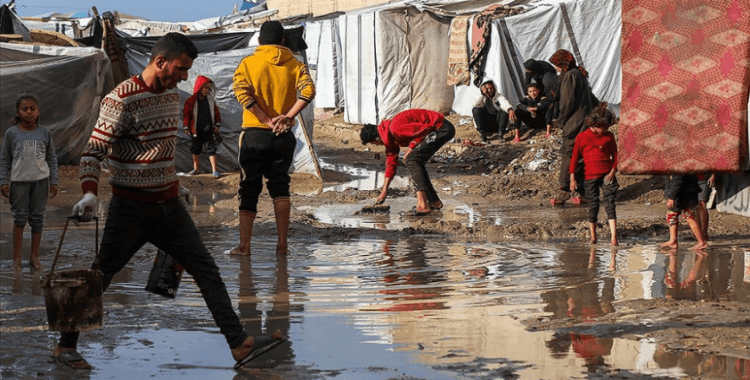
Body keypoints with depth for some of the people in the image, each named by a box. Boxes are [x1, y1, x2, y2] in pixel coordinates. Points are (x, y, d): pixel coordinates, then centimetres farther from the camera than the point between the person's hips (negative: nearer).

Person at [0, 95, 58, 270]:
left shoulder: (44, 133, 5)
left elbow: (52, 159, 10)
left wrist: (54, 181, 7)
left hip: (40, 180, 2)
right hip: (19, 181, -1)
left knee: (38, 218, 4)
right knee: (20, 218, -2)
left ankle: (34, 256, 13)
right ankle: (16, 257, 5)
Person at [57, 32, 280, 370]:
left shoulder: (172, 95, 8)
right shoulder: (121, 99, -16)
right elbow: (92, 152, -16)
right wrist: (90, 193, -30)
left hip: (168, 204, 7)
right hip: (130, 209, -7)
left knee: (206, 270, 3)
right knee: (99, 278, 2)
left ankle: (239, 343, 5)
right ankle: (65, 345, 17)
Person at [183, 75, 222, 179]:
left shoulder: (210, 100, 5)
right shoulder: (191, 101, -5)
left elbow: (216, 112, 13)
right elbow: (186, 114, -2)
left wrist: (217, 124, 7)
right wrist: (186, 127, -5)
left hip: (208, 130, 1)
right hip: (196, 130, -1)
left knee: (211, 149, -4)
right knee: (195, 150, 11)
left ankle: (214, 170, -4)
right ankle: (196, 169, 24)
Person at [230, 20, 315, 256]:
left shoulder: (248, 63, 1)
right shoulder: (295, 65, 5)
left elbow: (242, 93, -16)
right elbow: (308, 91, -13)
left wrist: (267, 121, -15)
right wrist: (288, 117, -16)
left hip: (254, 133, -1)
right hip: (284, 137, 2)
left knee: (249, 188, 6)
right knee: (280, 186, 11)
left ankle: (244, 245, 3)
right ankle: (282, 244, 3)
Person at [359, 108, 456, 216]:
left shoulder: (395, 129, -20)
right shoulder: (389, 137, 13)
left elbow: (424, 129, -22)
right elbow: (391, 163, 22)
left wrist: (410, 148, -13)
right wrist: (384, 192, 25)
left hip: (442, 129, -10)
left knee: (411, 159, -14)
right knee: (416, 163, 15)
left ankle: (422, 205, -21)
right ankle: (434, 201, 22)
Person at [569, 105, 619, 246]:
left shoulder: (609, 136, 8)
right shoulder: (582, 137, 2)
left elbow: (615, 154, 12)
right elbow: (575, 157, 6)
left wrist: (613, 171, -3)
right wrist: (572, 177, 3)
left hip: (607, 175, 1)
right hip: (590, 176, -1)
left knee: (609, 203, -10)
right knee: (593, 205, 4)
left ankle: (613, 236, -18)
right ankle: (593, 236, 17)